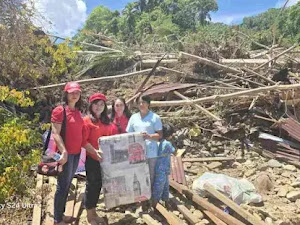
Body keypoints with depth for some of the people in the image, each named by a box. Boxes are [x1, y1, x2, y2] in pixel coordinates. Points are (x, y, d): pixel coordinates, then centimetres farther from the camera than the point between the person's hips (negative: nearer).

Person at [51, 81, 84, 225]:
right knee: (62, 186, 1)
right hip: (66, 153, -7)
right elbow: (55, 133, -16)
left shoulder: (78, 112, 13)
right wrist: (63, 151, -23)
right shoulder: (59, 110, -10)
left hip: (76, 153, 7)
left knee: (68, 185, 16)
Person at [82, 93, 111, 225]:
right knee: (92, 185, 5)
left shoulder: (106, 121, 11)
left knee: (99, 185, 15)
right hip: (92, 159, -6)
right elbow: (83, 141, -14)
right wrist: (95, 151, -25)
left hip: (105, 159, 6)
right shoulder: (87, 120, -9)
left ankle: (94, 212, 31)